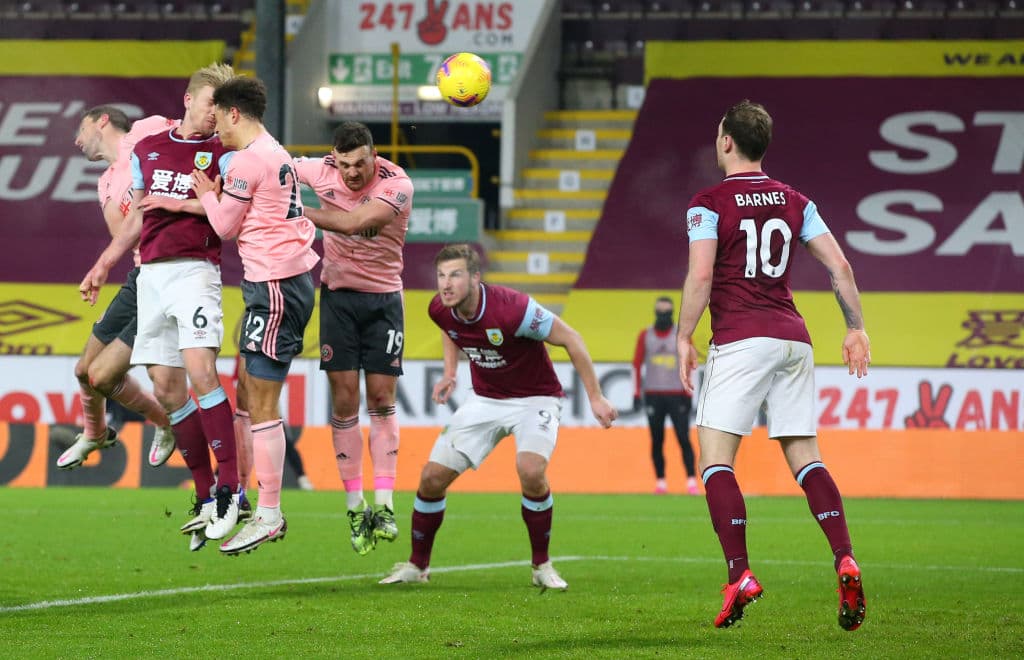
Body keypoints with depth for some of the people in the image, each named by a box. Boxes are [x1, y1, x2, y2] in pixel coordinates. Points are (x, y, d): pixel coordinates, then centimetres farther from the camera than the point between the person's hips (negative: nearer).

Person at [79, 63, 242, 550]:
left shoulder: (223, 154, 3)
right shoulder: (148, 149, 16)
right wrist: (103, 265, 25)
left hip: (195, 269, -5)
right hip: (150, 274, 5)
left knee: (200, 369, -22)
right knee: (166, 387, 2)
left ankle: (230, 486, -21)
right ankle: (205, 494, 8)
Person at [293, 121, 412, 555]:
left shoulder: (397, 184, -19)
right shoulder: (321, 170, -9)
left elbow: (353, 222, -32)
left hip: (383, 297, -2)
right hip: (338, 294, 2)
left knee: (381, 397, -3)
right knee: (344, 398, -4)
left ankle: (384, 504, 0)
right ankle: (354, 507, 1)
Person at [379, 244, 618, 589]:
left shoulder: (511, 308, -31)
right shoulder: (440, 309, -12)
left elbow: (570, 339, -20)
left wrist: (595, 397, -17)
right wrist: (449, 373, 5)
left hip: (534, 399, -5)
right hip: (484, 400, 5)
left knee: (530, 471, -31)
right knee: (432, 478, -2)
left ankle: (542, 566, -10)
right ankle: (417, 565, 19)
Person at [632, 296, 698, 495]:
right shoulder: (645, 335, 7)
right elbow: (637, 364, 8)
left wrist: (688, 394, -3)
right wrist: (636, 393, 1)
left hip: (677, 395, -1)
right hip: (653, 394, 1)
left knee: (684, 438, -8)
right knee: (657, 440, 1)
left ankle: (691, 481, -8)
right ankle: (660, 482, 5)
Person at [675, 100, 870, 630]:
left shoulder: (709, 203, -2)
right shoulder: (794, 202, 13)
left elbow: (700, 275, -12)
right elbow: (839, 265, 8)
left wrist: (684, 337, -4)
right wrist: (856, 328, 14)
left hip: (740, 339, -5)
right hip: (793, 338, 5)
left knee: (715, 458, -3)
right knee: (805, 457, 7)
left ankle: (739, 575, -16)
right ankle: (845, 561, -11)